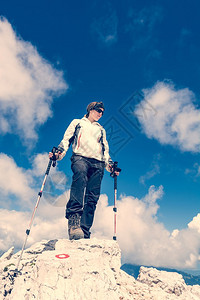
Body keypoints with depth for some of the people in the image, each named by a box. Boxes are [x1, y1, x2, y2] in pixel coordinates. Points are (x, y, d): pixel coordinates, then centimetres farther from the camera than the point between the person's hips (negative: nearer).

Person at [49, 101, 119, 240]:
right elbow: (66, 139, 13)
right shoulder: (77, 123, 25)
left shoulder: (101, 130, 34)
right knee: (80, 177, -37)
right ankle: (74, 219, -45)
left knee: (92, 198, -13)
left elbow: (105, 149, 28)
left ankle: (84, 232, -15)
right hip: (80, 158, -3)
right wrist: (60, 152, -7)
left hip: (98, 163, 4)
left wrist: (110, 164, 10)